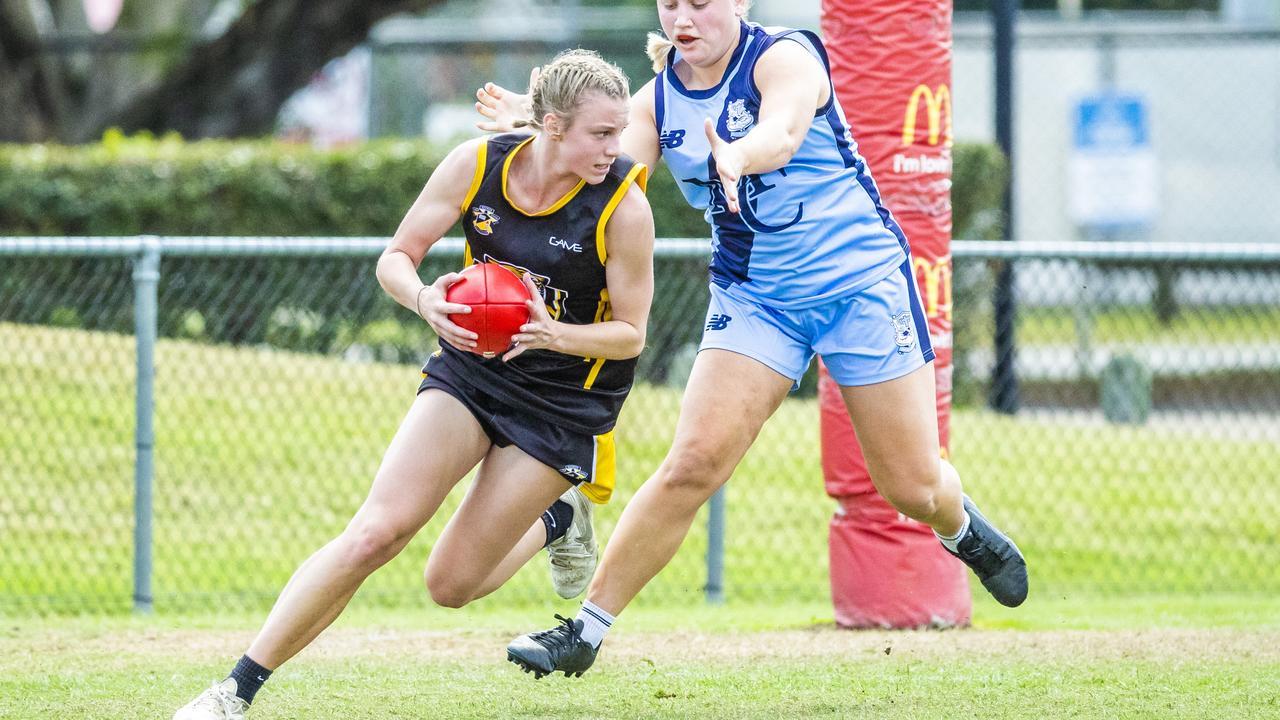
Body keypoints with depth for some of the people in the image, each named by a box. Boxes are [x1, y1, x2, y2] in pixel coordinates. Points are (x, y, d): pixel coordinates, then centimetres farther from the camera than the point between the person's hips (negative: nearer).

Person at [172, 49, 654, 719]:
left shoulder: (624, 206, -19)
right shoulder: (477, 165, -12)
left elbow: (630, 333, -9)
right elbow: (395, 257, -1)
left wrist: (555, 334, -29)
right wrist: (423, 299, -24)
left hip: (562, 405, -2)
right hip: (470, 368, 2)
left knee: (450, 584, -2)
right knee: (374, 533, -17)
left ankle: (559, 521, 30)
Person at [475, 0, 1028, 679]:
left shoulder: (785, 57, -15)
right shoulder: (660, 98, 0)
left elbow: (781, 134, -37)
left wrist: (736, 157, -61)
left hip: (861, 279, -3)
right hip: (753, 297, 3)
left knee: (913, 488, 4)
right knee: (693, 463, -16)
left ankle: (960, 528, 41)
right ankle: (585, 631, -11)